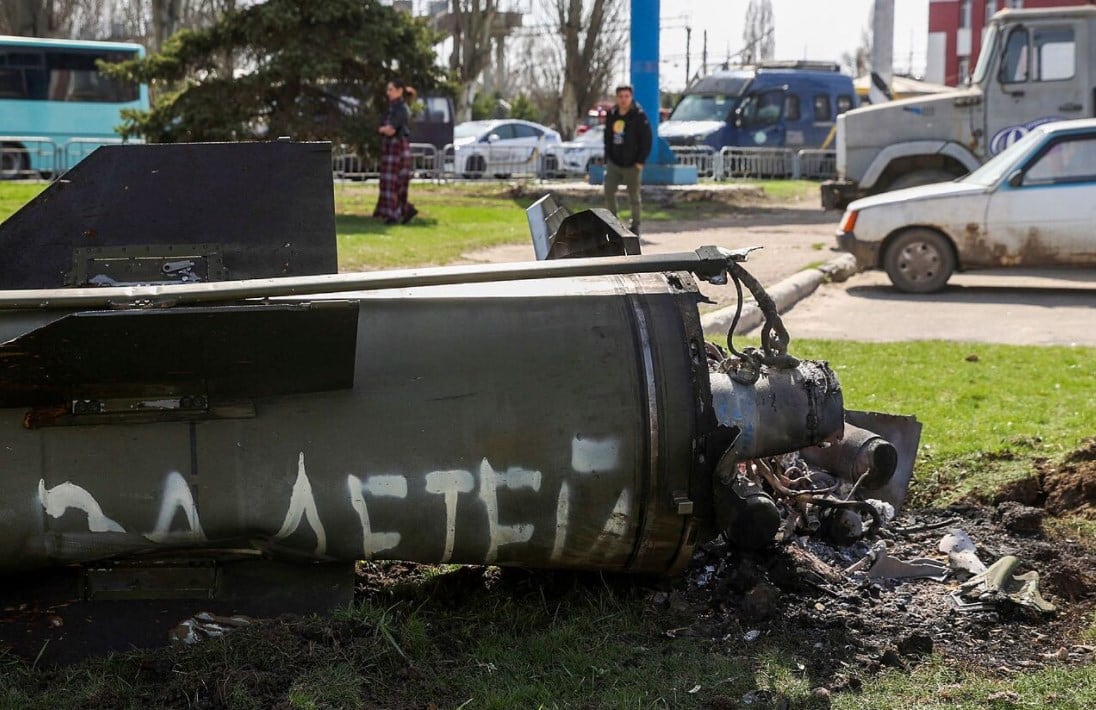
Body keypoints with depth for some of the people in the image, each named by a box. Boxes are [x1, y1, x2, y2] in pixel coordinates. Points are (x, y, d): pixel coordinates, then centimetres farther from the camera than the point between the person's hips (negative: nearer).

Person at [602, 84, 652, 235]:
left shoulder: (638, 115, -11)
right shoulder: (612, 115, 5)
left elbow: (646, 140, -11)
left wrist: (640, 161, -14)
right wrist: (607, 159, 8)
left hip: (632, 165, -5)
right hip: (614, 163, 5)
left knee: (634, 196, 5)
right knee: (609, 191, 0)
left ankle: (635, 226, 18)